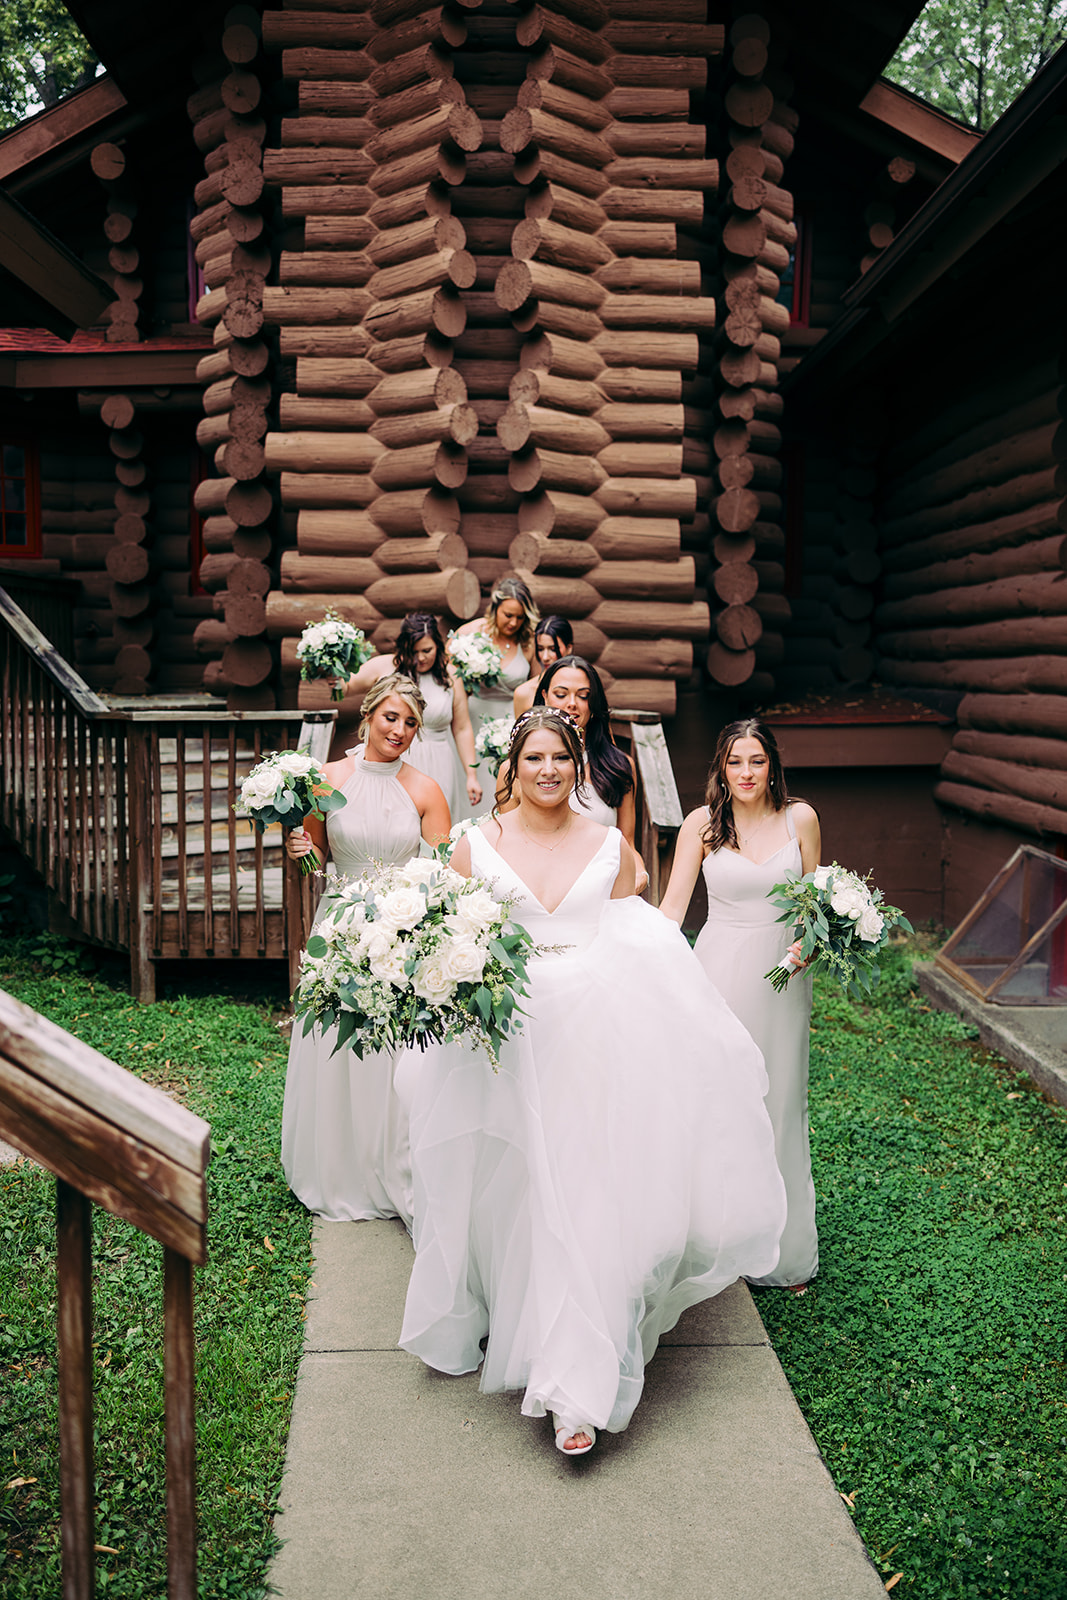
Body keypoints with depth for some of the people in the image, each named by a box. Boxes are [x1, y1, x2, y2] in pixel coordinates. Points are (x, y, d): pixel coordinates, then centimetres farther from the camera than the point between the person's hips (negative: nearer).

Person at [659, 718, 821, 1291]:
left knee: (778, 1100, 8)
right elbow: (672, 906, -2)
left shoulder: (800, 818, 1)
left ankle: (784, 1249, 22)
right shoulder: (702, 823, -2)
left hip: (781, 974, 1)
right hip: (720, 970, -1)